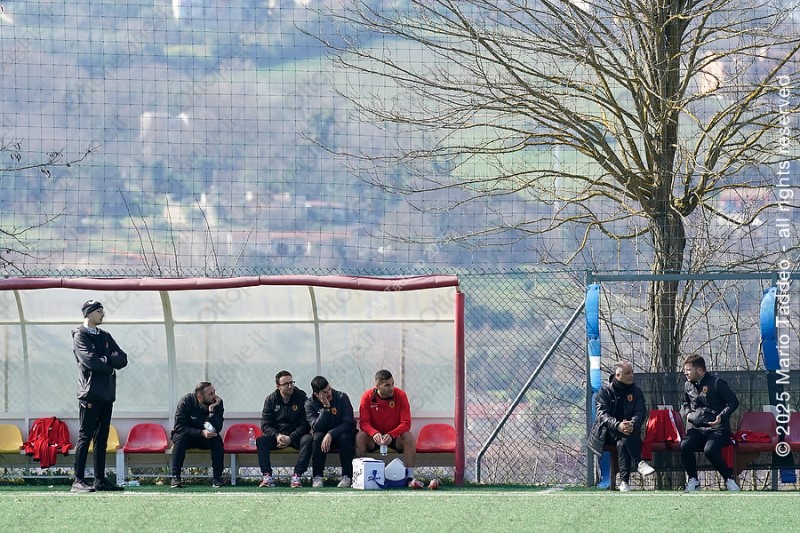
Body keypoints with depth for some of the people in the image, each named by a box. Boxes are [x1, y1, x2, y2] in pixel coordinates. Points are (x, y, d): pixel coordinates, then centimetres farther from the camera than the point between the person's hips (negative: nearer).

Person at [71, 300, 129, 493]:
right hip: (90, 393, -7)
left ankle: (100, 480, 11)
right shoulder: (80, 336, -2)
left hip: (107, 394, 7)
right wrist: (110, 364, -2)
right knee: (86, 436, -11)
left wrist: (106, 359, -8)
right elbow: (90, 361, -17)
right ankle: (78, 481, -14)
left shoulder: (106, 337, 20)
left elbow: (122, 360, 9)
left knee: (102, 438, 8)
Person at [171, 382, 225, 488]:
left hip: (205, 439, 2)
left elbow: (217, 429, -20)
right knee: (180, 437, -35)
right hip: (188, 436, -2)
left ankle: (217, 477, -25)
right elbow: (179, 426, -25)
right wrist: (201, 433, -36)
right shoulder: (186, 402, -20)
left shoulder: (217, 403, -13)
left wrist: (212, 410, -33)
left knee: (217, 439, -28)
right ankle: (176, 477, -34)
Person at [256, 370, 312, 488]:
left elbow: (305, 424, -9)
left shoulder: (301, 397, -5)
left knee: (307, 440, -34)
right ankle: (267, 477, -30)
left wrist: (290, 438, -22)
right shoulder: (271, 400, 1)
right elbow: (265, 424, -2)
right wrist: (277, 435, -22)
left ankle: (296, 476, -36)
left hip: (296, 436, -2)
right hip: (276, 436, 2)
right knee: (261, 441, -27)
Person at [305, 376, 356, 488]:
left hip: (341, 433, -1)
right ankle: (317, 477, -27)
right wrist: (326, 407, -30)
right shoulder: (310, 404, -9)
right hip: (323, 435, 1)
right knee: (317, 437, -32)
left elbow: (348, 423, -19)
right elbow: (316, 427, -21)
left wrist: (331, 434, -31)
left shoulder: (341, 398, -12)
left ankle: (347, 477, -28)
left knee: (345, 437, -34)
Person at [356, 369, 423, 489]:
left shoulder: (400, 395, -11)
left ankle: (410, 477, -28)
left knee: (410, 437, -31)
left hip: (395, 437, 0)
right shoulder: (367, 396, -10)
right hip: (374, 438, 0)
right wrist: (374, 433, -36)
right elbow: (363, 422, -13)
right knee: (360, 436, -30)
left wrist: (391, 435, -33)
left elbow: (406, 423, -15)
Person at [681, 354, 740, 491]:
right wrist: (688, 413, 14)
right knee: (685, 446, -27)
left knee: (710, 450, -34)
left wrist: (721, 416, -16)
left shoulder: (716, 383, -5)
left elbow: (733, 402, -3)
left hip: (717, 428, -5)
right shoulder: (688, 386, 14)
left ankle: (729, 479, -14)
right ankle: (693, 480, -7)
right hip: (696, 428, 5)